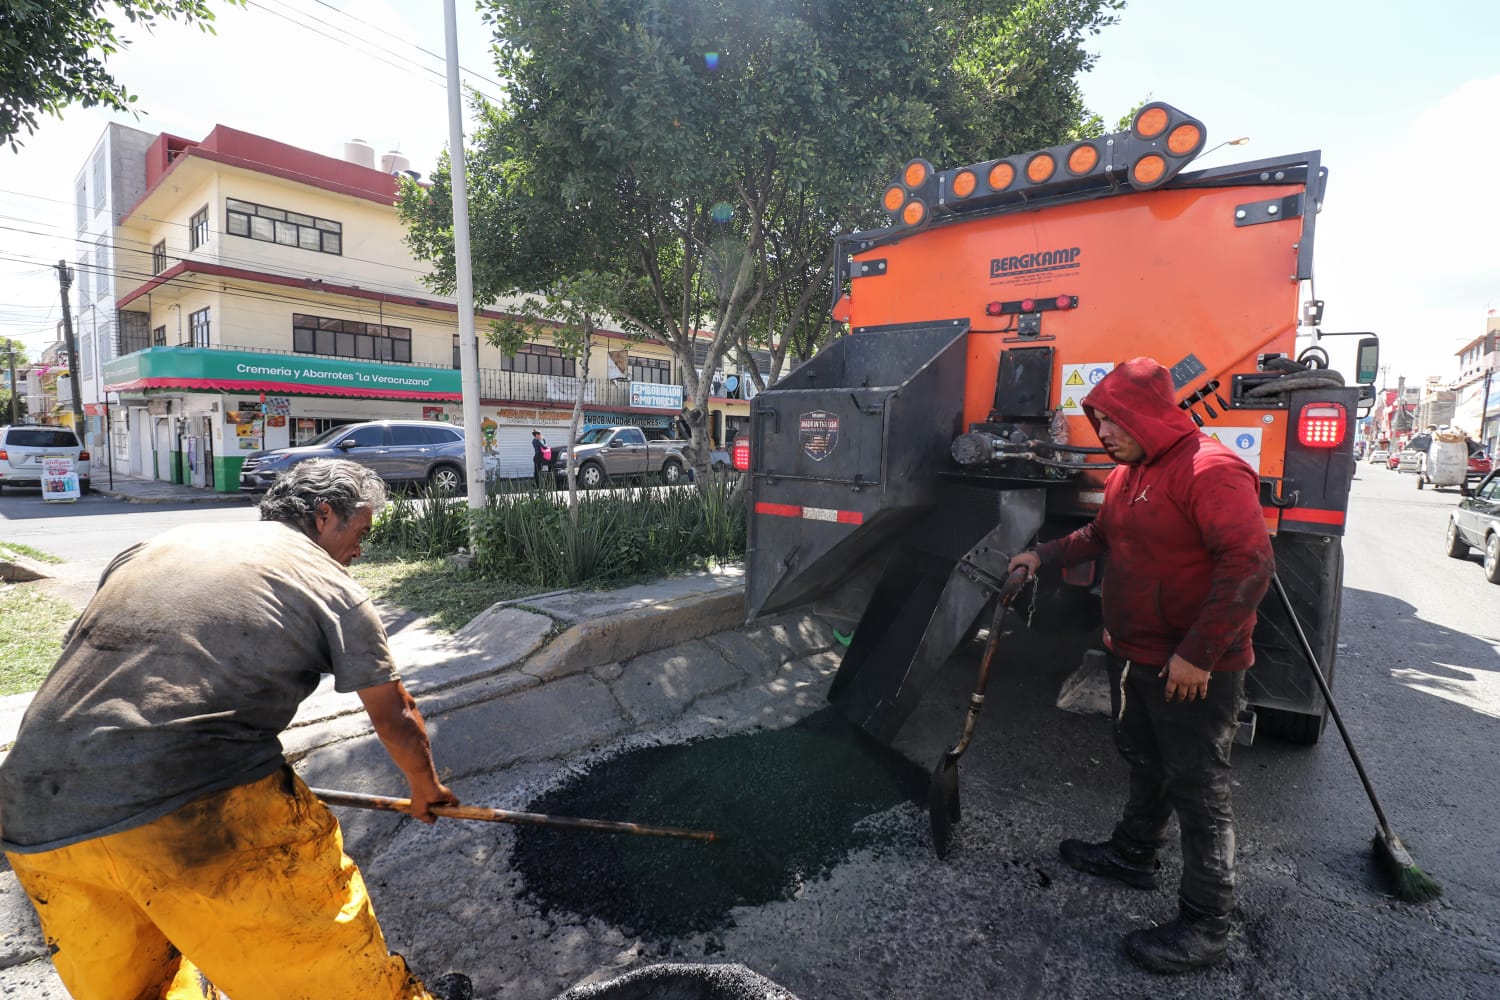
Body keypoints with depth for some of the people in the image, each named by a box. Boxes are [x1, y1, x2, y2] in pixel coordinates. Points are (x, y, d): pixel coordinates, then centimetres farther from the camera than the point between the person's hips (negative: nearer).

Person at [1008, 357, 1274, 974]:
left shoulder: (1211, 471, -21)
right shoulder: (1126, 474, 10)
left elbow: (1250, 564, -28)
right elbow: (1101, 535, 26)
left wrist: (1197, 655, -28)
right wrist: (1043, 556, 15)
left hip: (1195, 672, -9)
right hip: (1133, 655, 9)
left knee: (1197, 789, 3)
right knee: (1143, 762, 24)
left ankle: (1205, 925, 19)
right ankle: (1133, 855, 43)